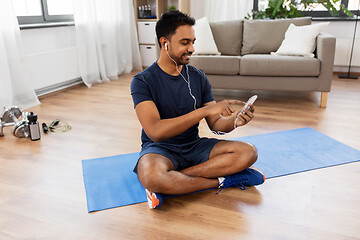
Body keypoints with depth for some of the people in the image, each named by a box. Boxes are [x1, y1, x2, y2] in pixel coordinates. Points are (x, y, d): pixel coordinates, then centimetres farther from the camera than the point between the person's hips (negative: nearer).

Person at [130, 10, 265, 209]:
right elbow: (155, 131, -27)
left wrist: (235, 121, -21)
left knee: (248, 152, -17)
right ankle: (221, 181, -16)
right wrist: (205, 110, -32)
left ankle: (172, 181, -21)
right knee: (150, 176, -39)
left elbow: (215, 124, 3)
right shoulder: (142, 81, -12)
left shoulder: (198, 77, 3)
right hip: (160, 148, -4)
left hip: (194, 146, 5)